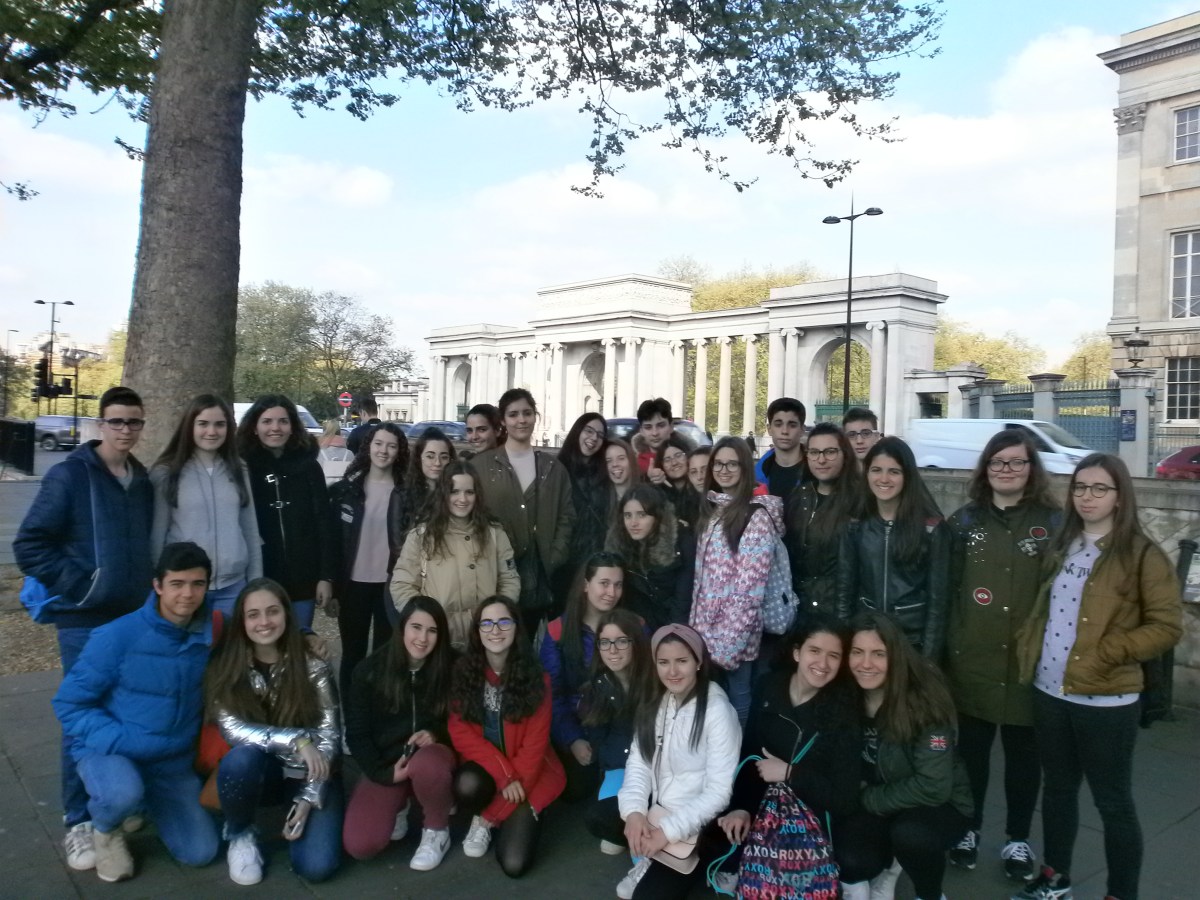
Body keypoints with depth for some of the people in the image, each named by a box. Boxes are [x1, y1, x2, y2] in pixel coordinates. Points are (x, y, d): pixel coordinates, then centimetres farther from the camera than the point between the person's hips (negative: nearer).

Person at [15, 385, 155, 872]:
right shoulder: (69, 475, -9)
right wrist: (76, 583, -15)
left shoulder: (144, 481, 9)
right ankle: (79, 822, 13)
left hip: (138, 616, 5)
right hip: (86, 620, -5)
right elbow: (29, 544, -11)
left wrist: (145, 587, 8)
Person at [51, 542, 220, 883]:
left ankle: (148, 804, 30)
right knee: (122, 794, -38)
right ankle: (105, 828, 2)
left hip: (173, 761, 4)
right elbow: (69, 704, -14)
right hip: (109, 750, -4)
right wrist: (120, 742, -24)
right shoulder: (117, 637, -20)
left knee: (199, 853, 0)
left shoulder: (211, 634, -10)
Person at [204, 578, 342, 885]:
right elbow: (233, 730, -18)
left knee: (316, 866, -19)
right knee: (241, 758, -35)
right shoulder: (225, 667, -9)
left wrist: (308, 798, -16)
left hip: (308, 774, 0)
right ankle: (240, 836, -4)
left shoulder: (313, 667, -10)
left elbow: (329, 736, -9)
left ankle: (296, 817, 15)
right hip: (258, 772, 1)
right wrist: (296, 740, -28)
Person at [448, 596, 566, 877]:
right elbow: (460, 732, -10)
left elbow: (535, 741, -9)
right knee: (467, 786, -35)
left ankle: (491, 818, 19)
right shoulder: (463, 672, -8)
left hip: (526, 769, -1)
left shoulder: (535, 678, -11)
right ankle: (481, 818, 1)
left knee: (514, 864, -15)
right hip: (484, 766, 1)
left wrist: (518, 781, -19)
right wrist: (504, 774, -19)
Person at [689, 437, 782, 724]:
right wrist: (697, 627, 8)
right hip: (704, 628, 7)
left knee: (736, 705, 3)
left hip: (735, 632, -7)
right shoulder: (710, 509, 12)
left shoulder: (757, 515, -12)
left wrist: (726, 642, -19)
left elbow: (750, 588, -17)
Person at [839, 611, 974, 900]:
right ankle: (884, 866, 13)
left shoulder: (923, 700, -25)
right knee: (851, 862, -24)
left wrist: (867, 799, -19)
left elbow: (933, 786, -24)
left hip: (936, 805, -2)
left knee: (909, 833, -33)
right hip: (868, 805, 2)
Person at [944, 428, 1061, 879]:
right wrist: (942, 648, -1)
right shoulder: (965, 520, 3)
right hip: (971, 659, 1)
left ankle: (1018, 838, 31)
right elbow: (945, 589, 2)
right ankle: (967, 828, 32)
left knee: (1023, 752, 13)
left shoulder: (1053, 521, -2)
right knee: (971, 748, 13)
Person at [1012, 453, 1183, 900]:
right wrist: (1029, 647, 6)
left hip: (1105, 700, -6)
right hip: (1049, 691, 6)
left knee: (1112, 801, 7)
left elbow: (1167, 626, -12)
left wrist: (1107, 654, -19)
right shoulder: (1062, 548, 9)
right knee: (1057, 788, 18)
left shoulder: (1142, 555, -9)